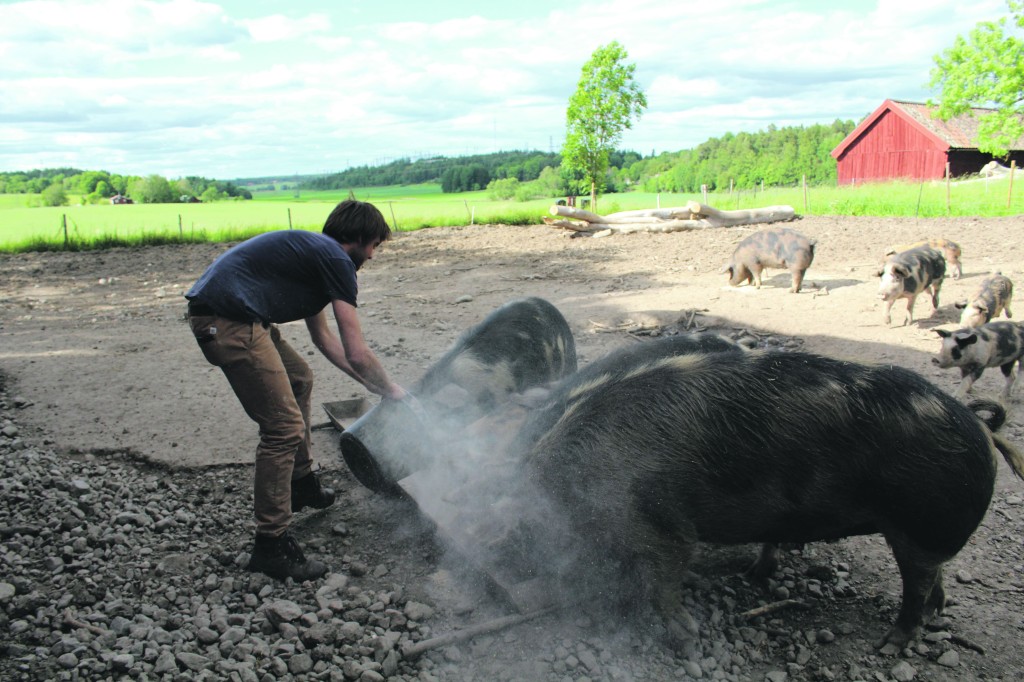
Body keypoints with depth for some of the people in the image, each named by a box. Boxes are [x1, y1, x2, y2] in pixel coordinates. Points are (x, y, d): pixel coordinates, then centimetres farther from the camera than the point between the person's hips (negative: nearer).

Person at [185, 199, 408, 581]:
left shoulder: (314, 251, 23)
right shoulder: (336, 260, -6)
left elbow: (322, 336, 33)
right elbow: (357, 353, -9)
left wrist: (368, 383, 33)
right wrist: (389, 390, 9)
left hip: (214, 313, 11)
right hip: (229, 322, -11)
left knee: (299, 380, 26)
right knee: (284, 427, -8)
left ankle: (302, 485, 38)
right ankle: (271, 544, 0)